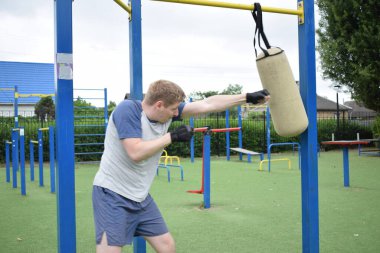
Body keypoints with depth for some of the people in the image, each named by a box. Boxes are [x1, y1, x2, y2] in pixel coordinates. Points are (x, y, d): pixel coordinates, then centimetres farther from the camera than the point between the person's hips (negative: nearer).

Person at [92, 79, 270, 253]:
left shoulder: (166, 112, -1)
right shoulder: (127, 109, -20)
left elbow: (208, 104, 0)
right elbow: (135, 153, -29)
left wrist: (248, 97, 1)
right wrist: (172, 137, -22)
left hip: (140, 197, 7)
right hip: (113, 195, -7)